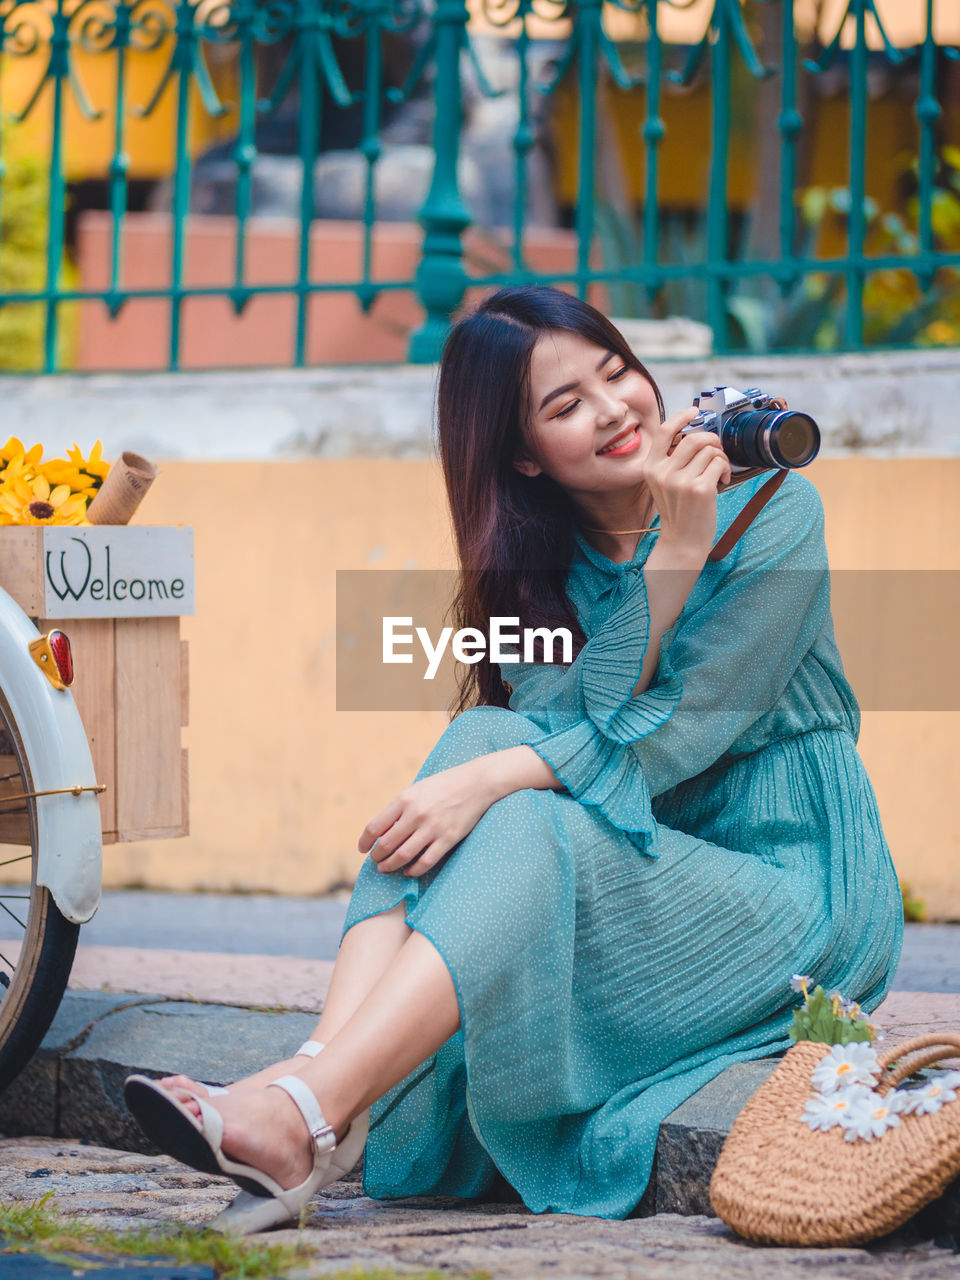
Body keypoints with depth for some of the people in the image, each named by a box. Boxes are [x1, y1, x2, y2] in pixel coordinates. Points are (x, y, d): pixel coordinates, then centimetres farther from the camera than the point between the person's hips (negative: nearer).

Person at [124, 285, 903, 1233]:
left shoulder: (774, 514, -7)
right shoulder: (539, 561, 7)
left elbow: (674, 735, -16)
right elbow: (577, 728, -12)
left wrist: (490, 783, -27)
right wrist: (673, 553, -22)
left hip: (795, 893, -4)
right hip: (642, 874, 5)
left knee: (528, 826, -30)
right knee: (478, 738, -22)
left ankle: (305, 1115, -46)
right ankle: (323, 1070, -40)